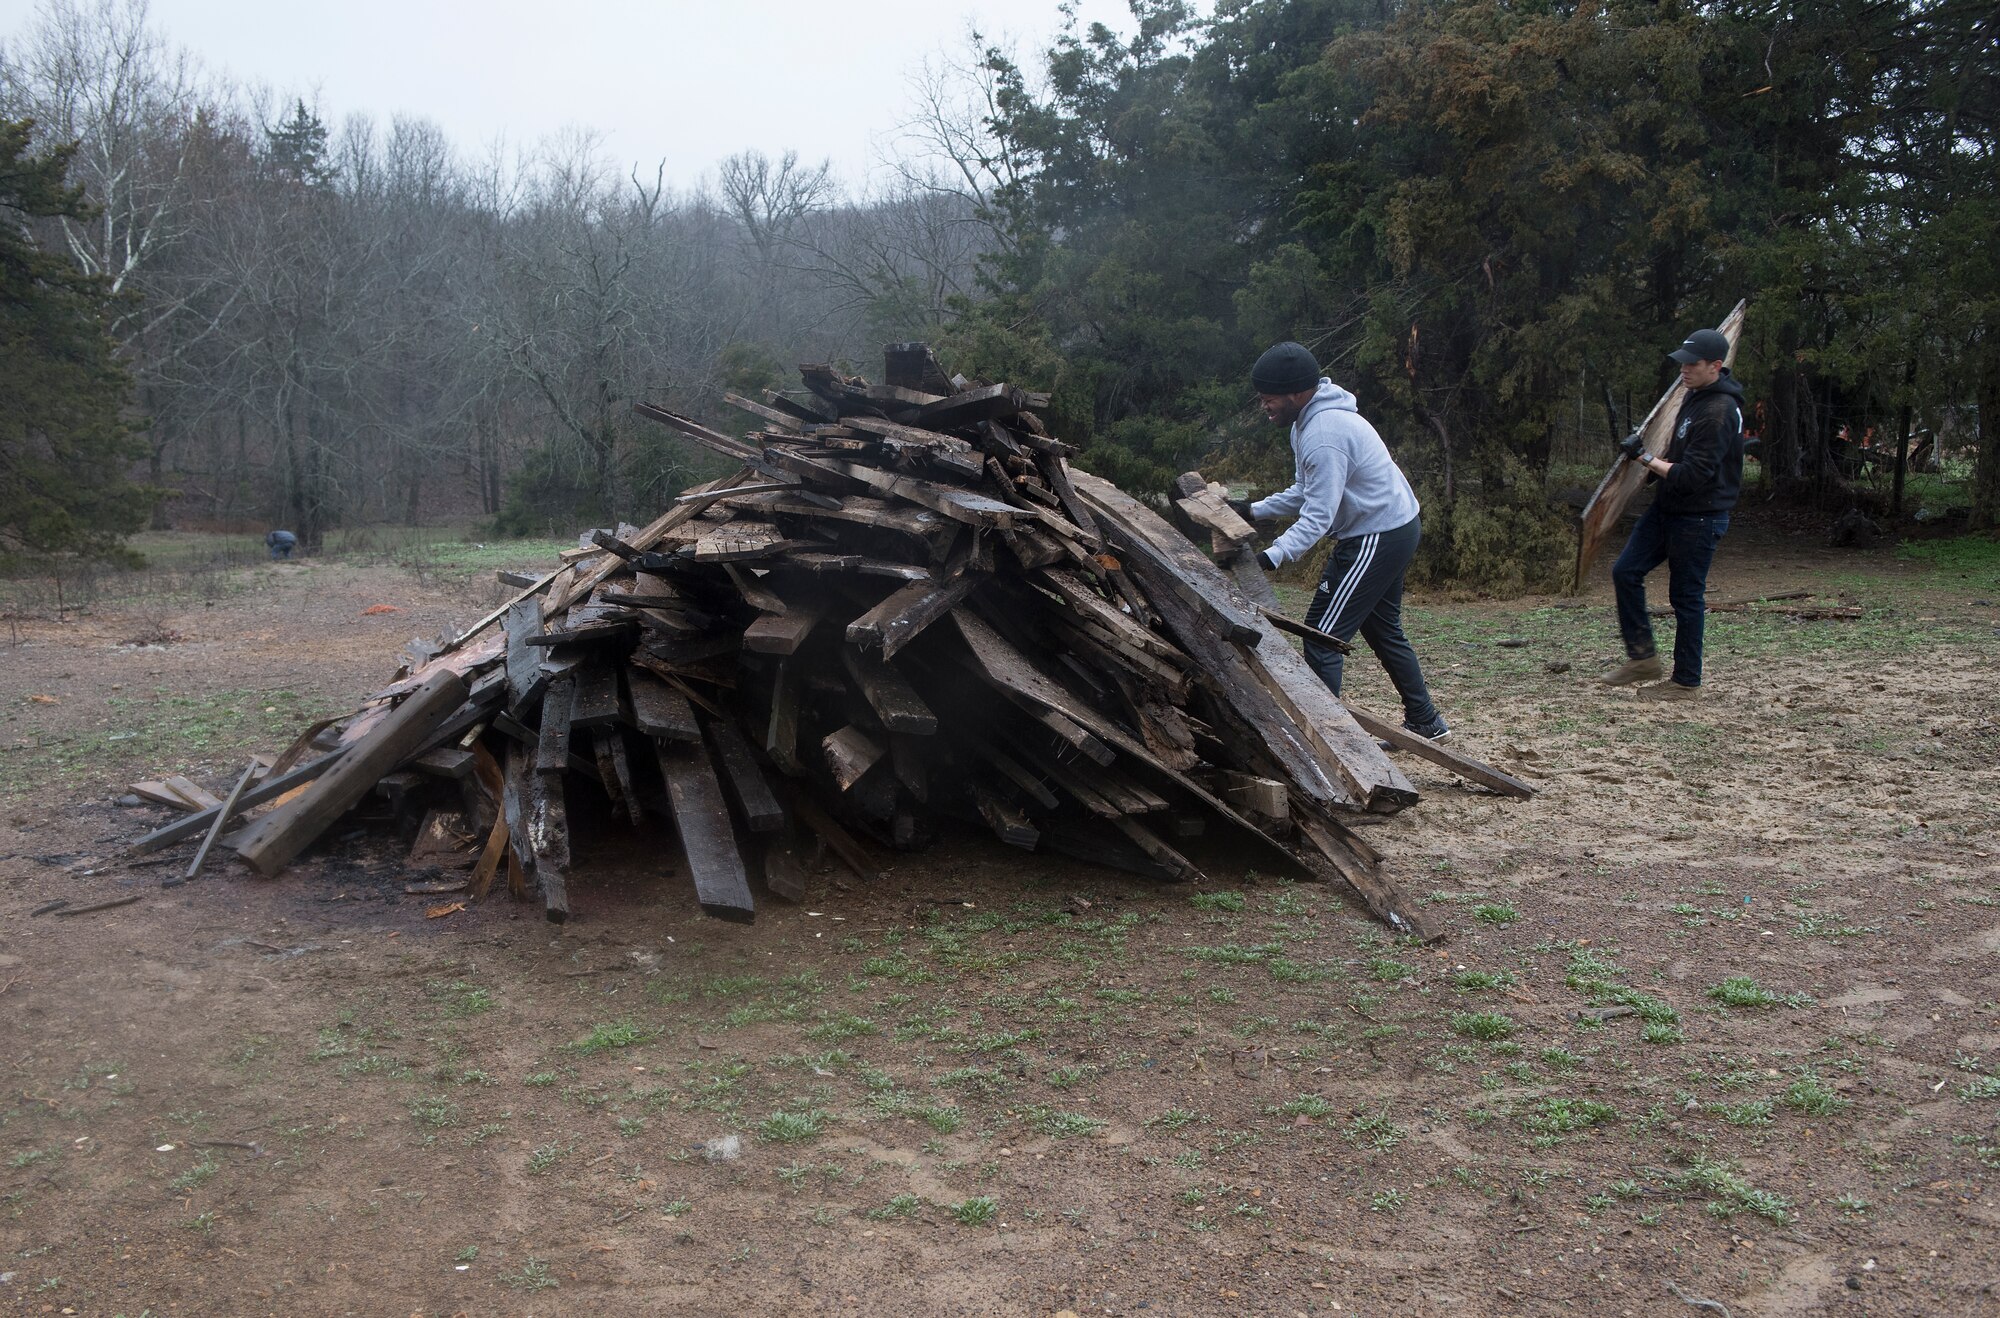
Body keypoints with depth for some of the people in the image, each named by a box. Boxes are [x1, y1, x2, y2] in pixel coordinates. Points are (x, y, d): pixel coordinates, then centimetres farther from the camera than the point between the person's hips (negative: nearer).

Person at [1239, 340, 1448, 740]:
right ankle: (1424, 721, 33)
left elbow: (1317, 517, -30)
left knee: (1322, 635, -8)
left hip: (1377, 538, -11)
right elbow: (1305, 493, 13)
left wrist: (1271, 557, -38)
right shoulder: (1310, 420, 6)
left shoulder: (1323, 437, -28)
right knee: (1383, 630, 22)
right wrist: (1254, 510, 5)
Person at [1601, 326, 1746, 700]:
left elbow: (1693, 475, -26)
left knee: (1686, 597, 0)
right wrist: (1658, 462, 8)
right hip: (1668, 508, 9)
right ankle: (1643, 657, 15)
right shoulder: (1695, 395, 8)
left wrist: (1647, 458, -19)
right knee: (1626, 571, 6)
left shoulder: (1719, 412, -23)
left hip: (1699, 518, -9)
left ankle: (1686, 682, 13)